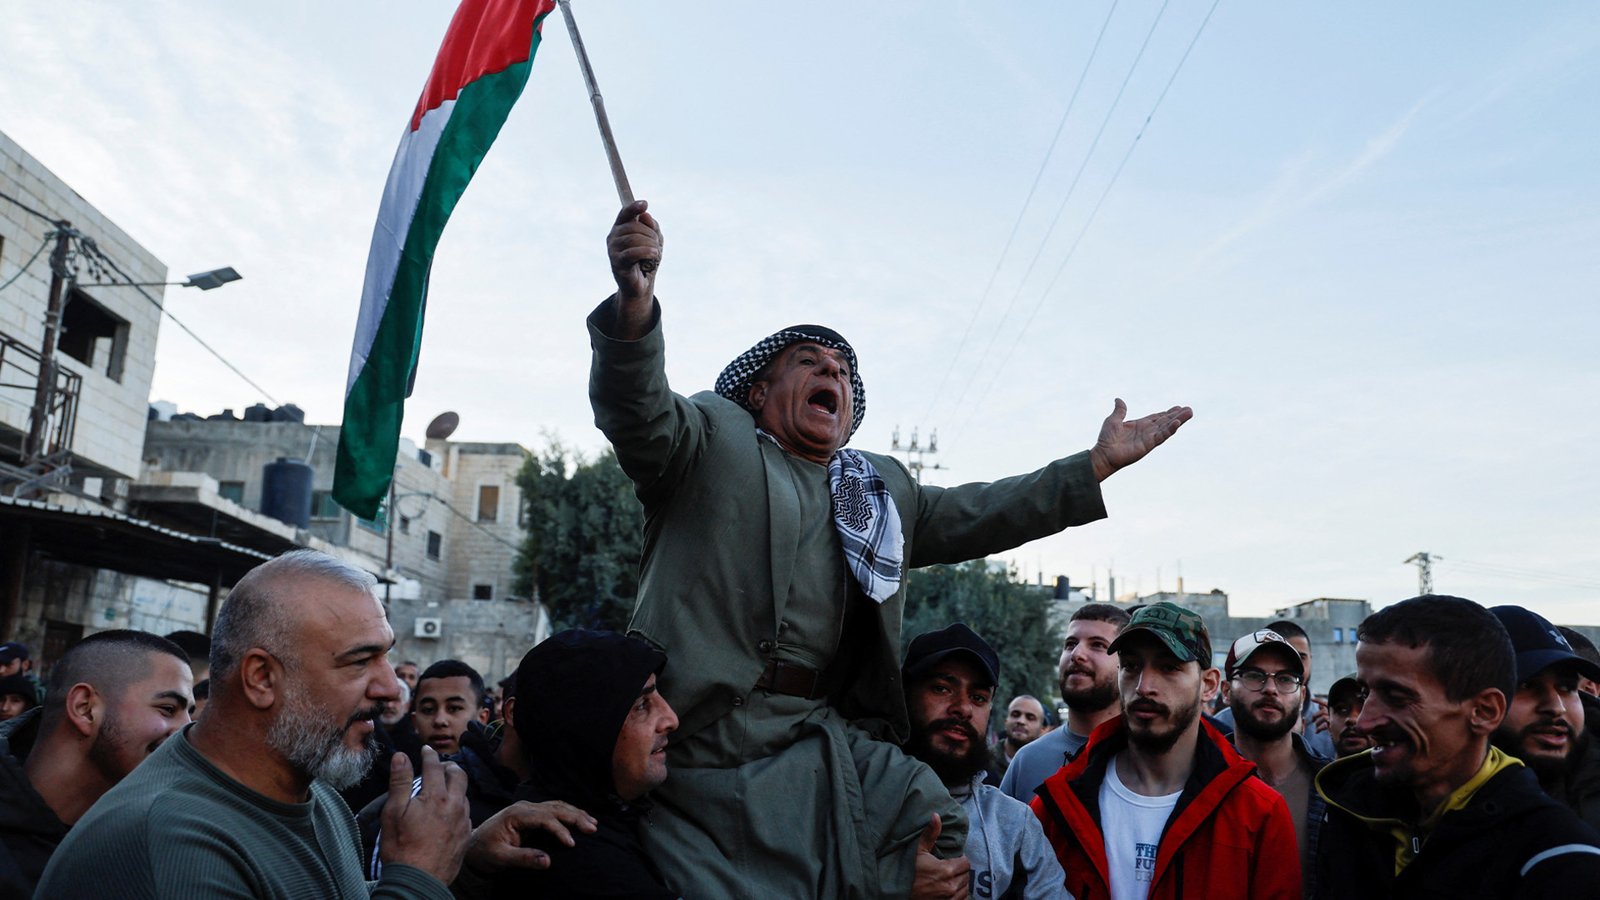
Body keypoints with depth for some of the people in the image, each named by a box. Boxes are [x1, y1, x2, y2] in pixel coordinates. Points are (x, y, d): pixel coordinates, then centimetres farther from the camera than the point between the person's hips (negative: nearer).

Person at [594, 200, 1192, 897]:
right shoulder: (710, 434, 6)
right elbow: (639, 415, -11)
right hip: (705, 733, -5)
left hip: (824, 736, 6)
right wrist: (635, 304, -32)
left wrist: (1096, 466, 19)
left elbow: (974, 515, 25)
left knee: (935, 819, -8)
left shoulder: (883, 488, 25)